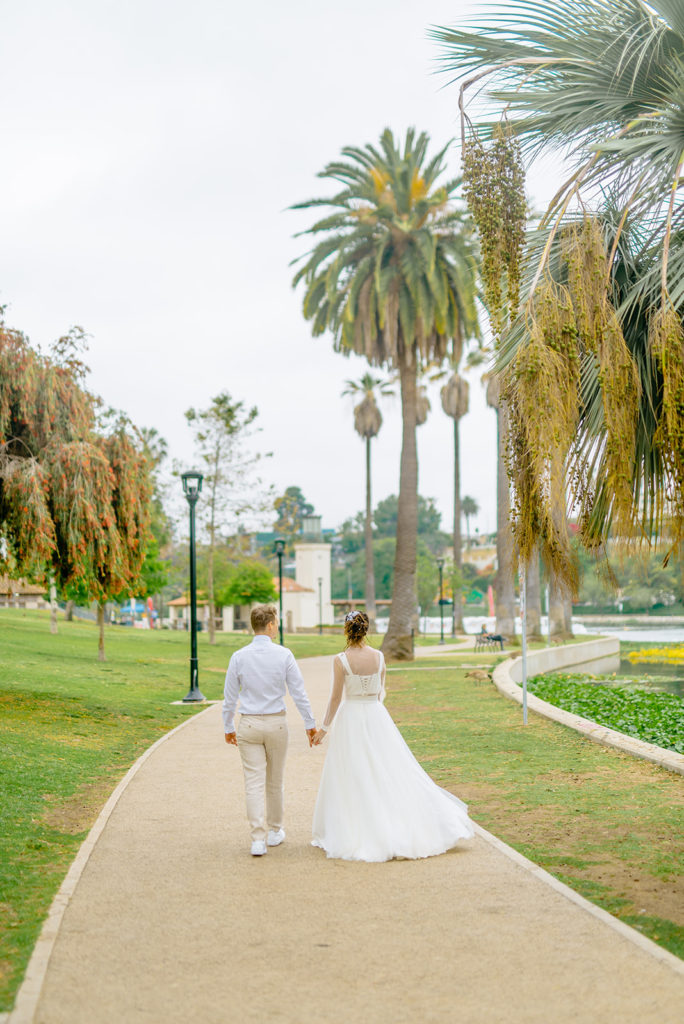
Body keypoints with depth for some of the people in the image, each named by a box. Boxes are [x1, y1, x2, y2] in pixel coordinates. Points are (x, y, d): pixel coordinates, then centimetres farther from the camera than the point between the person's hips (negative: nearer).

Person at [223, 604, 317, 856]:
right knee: (275, 782, 16)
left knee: (254, 783, 0)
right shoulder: (284, 655, -8)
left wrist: (228, 727, 13)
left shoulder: (239, 657, -5)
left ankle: (258, 840, -8)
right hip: (276, 724, 0)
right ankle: (274, 832, 29)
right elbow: (299, 692, -5)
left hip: (249, 725, 0)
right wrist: (310, 723, 4)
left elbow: (230, 697, 0)